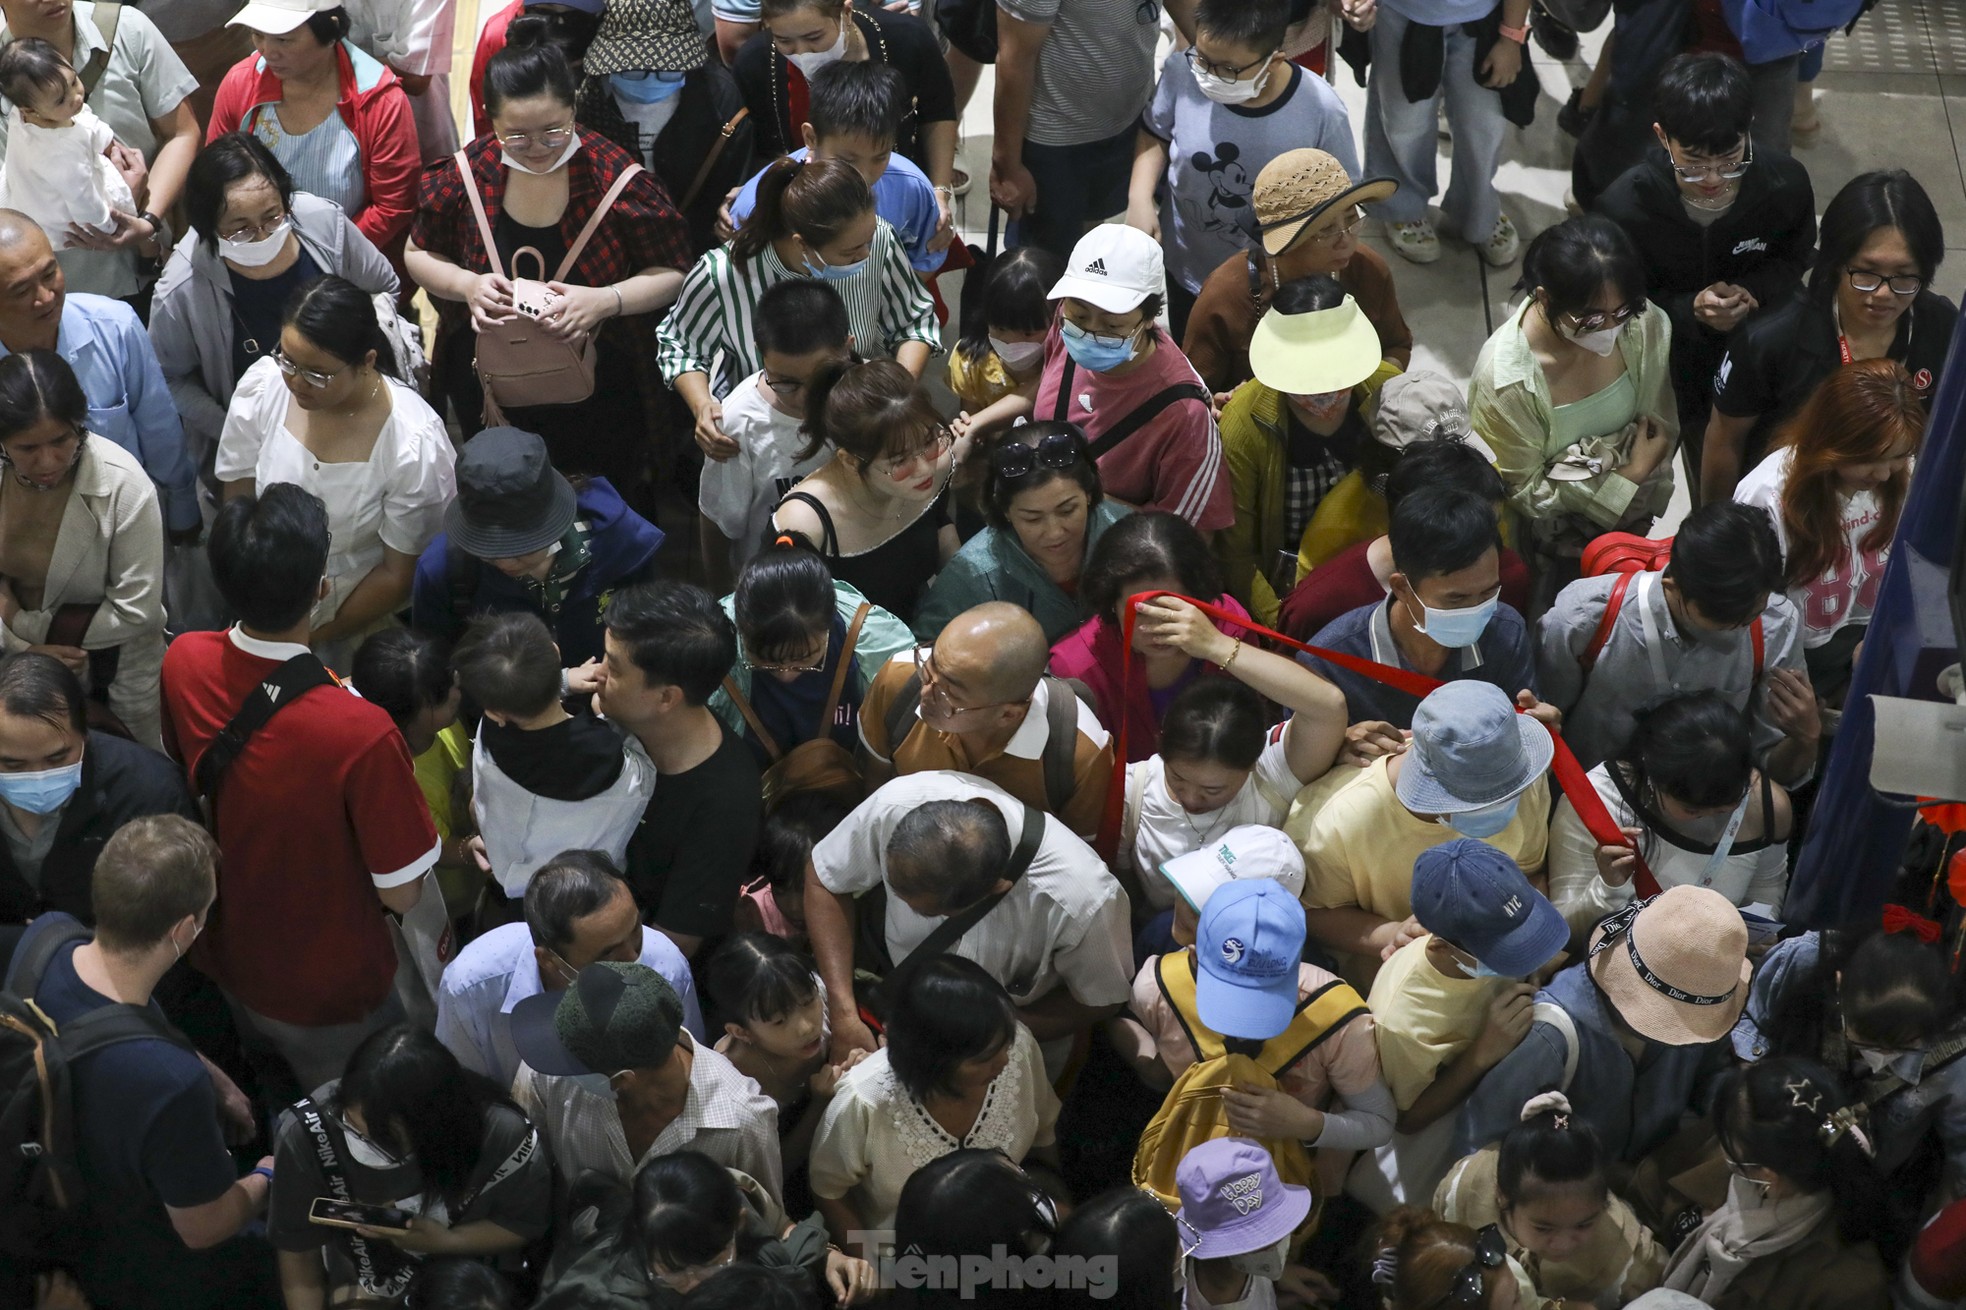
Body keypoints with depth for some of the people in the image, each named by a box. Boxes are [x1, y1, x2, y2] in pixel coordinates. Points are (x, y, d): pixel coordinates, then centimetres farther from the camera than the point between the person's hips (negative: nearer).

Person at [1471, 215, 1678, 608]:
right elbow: (1525, 491, -22)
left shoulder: (1647, 326, -23)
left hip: (1624, 522, 4)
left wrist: (1641, 514, 0)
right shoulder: (1504, 378, -36)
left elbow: (1661, 431, -5)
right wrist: (1630, 478, -22)